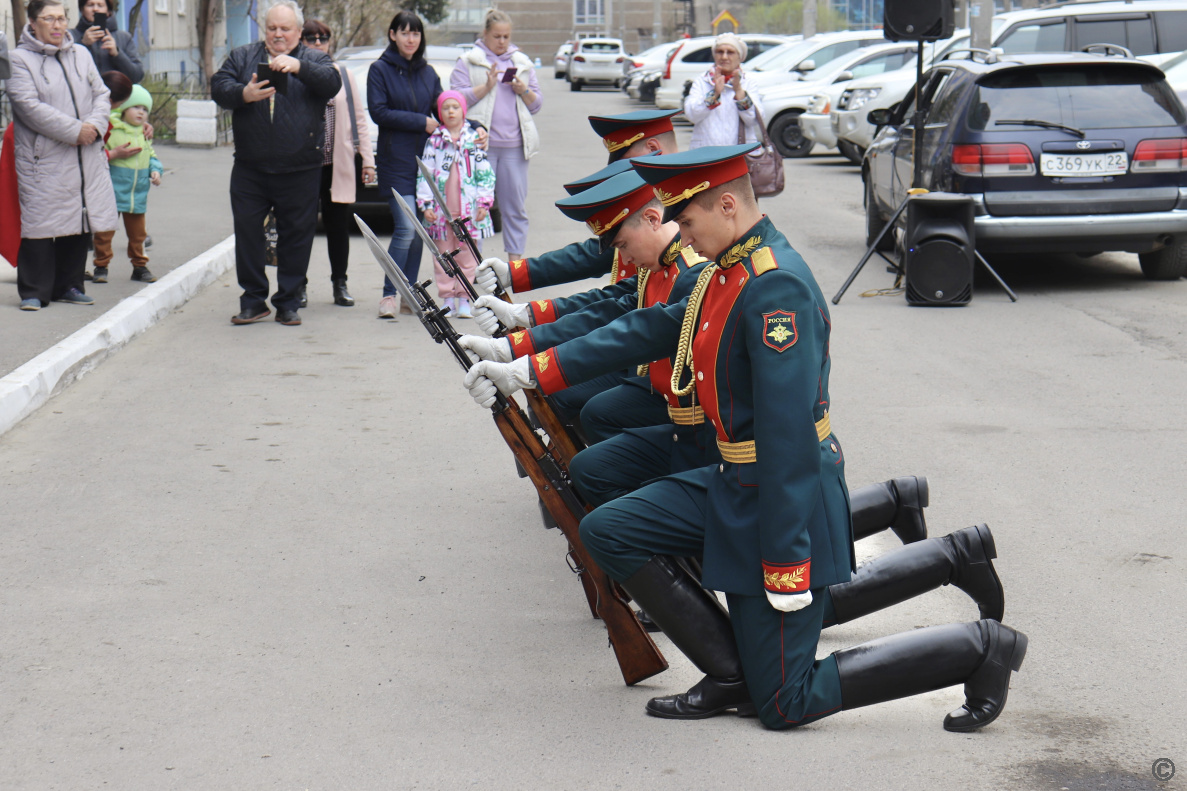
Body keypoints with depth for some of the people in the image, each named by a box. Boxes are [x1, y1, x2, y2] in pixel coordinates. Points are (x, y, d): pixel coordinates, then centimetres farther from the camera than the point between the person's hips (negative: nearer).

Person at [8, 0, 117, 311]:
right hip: (43, 160, -5)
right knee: (41, 225, -6)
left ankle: (68, 285, 21)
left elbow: (101, 95, 14)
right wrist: (75, 131, -16)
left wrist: (94, 126, -7)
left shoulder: (81, 55, 14)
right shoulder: (21, 59, -4)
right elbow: (29, 106, -14)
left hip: (86, 157, 6)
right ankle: (34, 291, 3)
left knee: (79, 224, 9)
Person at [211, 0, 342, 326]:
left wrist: (298, 66, -29)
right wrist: (244, 94, -22)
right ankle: (253, 301, 12)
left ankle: (288, 303, 13)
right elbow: (219, 87, 0)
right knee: (247, 230, 2)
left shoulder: (313, 60, 7)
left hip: (299, 171, -1)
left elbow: (332, 83, -13)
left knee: (296, 234, 3)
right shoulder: (242, 56, 12)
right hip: (250, 168, 2)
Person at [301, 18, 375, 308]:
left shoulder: (343, 75, 12)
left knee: (338, 225, 6)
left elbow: (359, 118, 13)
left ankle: (340, 284, 17)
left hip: (338, 164, 2)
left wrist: (368, 159, 7)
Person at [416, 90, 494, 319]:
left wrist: (484, 203, -2)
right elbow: (424, 174, 3)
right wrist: (426, 204, -4)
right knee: (443, 254, 5)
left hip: (469, 209, 0)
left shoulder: (473, 139, 4)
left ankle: (464, 299, 9)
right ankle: (447, 298, 12)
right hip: (442, 210, 1)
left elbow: (485, 173, 4)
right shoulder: (434, 140, 5)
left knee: (467, 255, 3)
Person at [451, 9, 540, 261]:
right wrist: (487, 86, -12)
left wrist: (524, 92, -3)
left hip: (514, 145, 3)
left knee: (516, 206, 3)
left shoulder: (523, 63, 18)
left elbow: (537, 104, 17)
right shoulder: (468, 62, 8)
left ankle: (516, 258, 9)